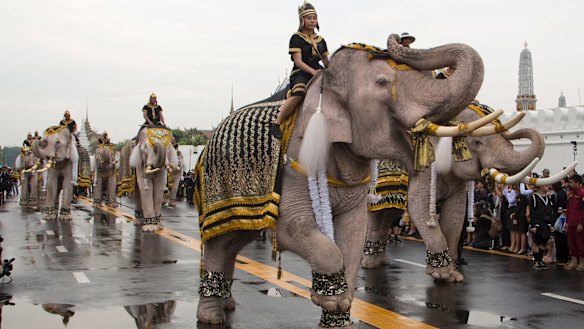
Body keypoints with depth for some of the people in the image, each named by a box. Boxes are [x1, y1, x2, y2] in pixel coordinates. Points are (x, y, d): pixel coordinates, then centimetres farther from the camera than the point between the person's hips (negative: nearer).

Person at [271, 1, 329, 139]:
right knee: (299, 93, -36)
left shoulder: (321, 40, 18)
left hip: (318, 72, 6)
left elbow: (326, 61, 21)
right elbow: (298, 61, -11)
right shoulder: (296, 38, -1)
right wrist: (313, 71, -25)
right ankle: (276, 123, -27)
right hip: (300, 73, -6)